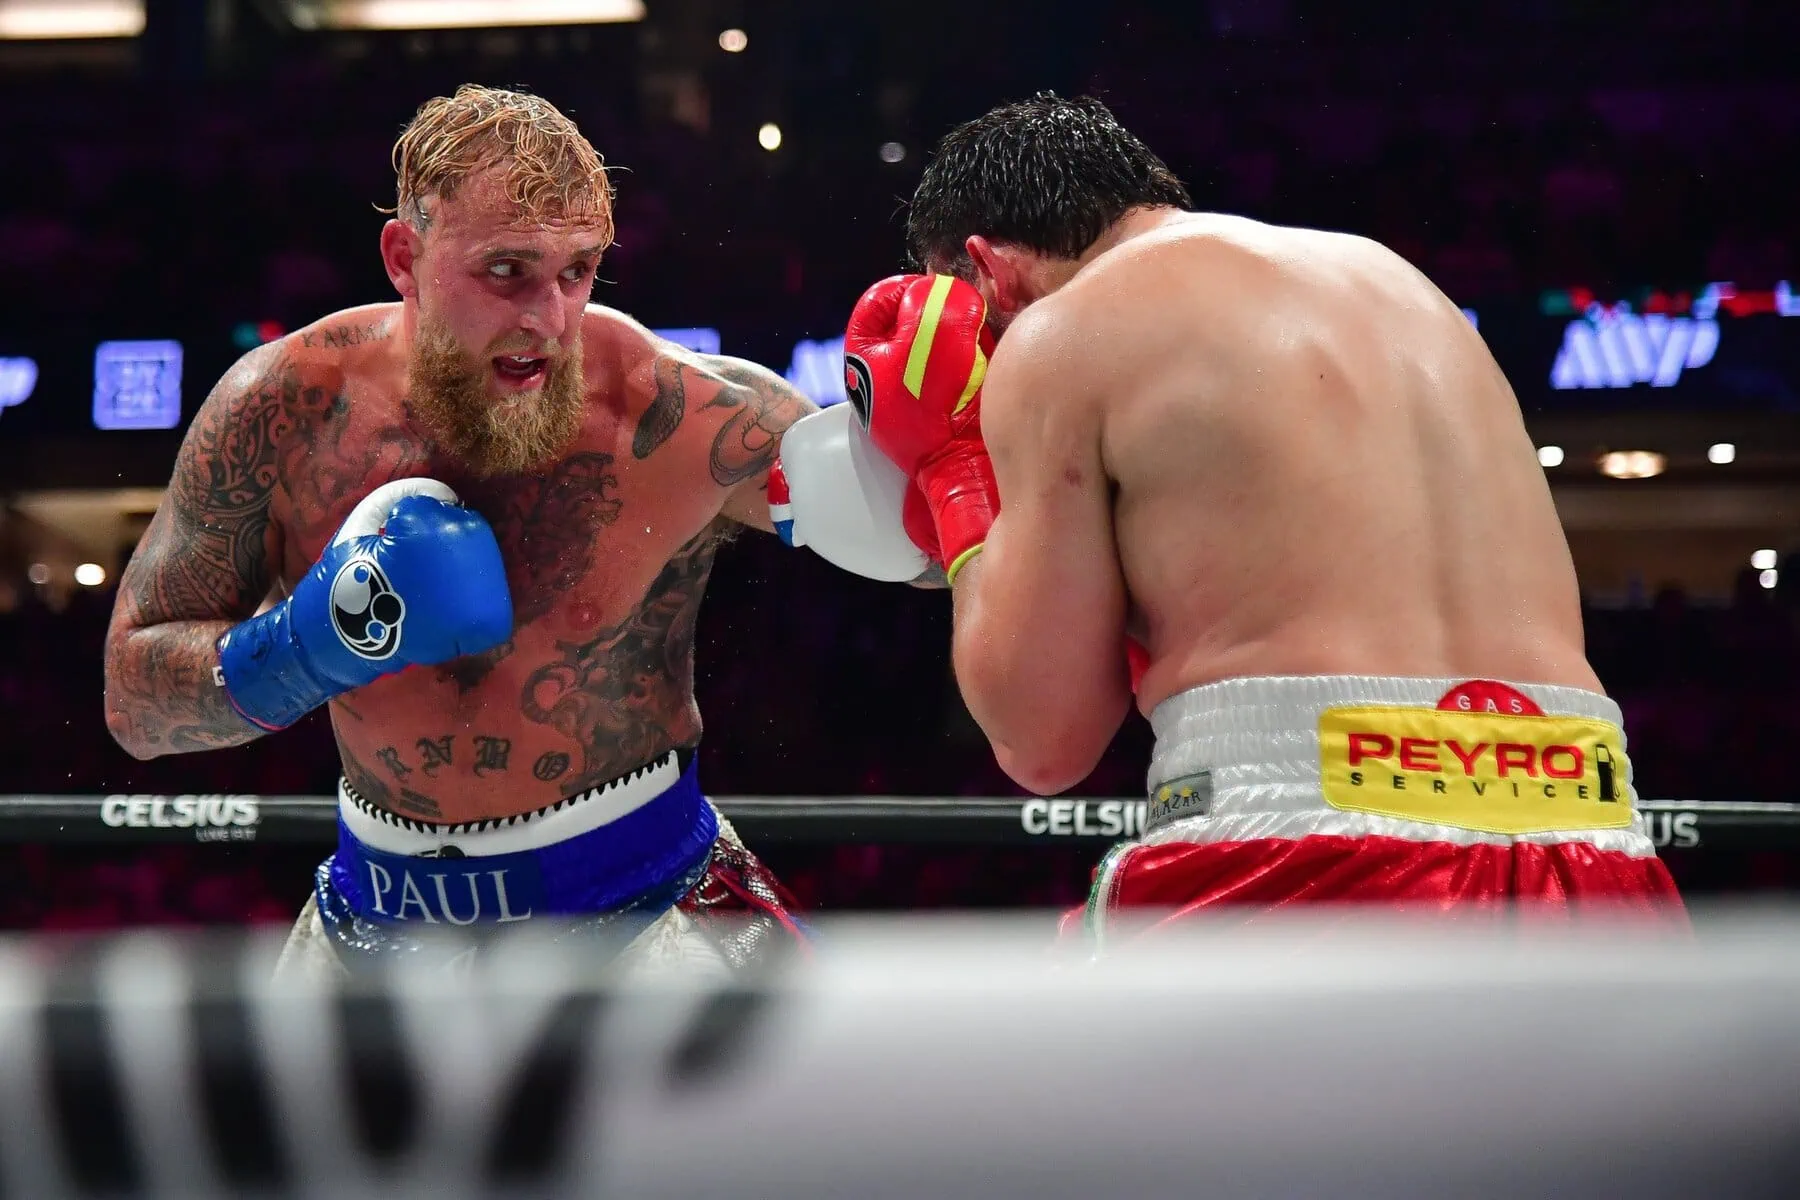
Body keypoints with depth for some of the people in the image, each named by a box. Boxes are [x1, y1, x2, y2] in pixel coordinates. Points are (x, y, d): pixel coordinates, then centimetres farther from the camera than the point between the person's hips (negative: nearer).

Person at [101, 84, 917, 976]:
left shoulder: (683, 416, -20)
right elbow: (133, 700, -5)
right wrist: (309, 645, -24)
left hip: (640, 898, -2)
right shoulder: (279, 410, -12)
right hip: (385, 906, 3)